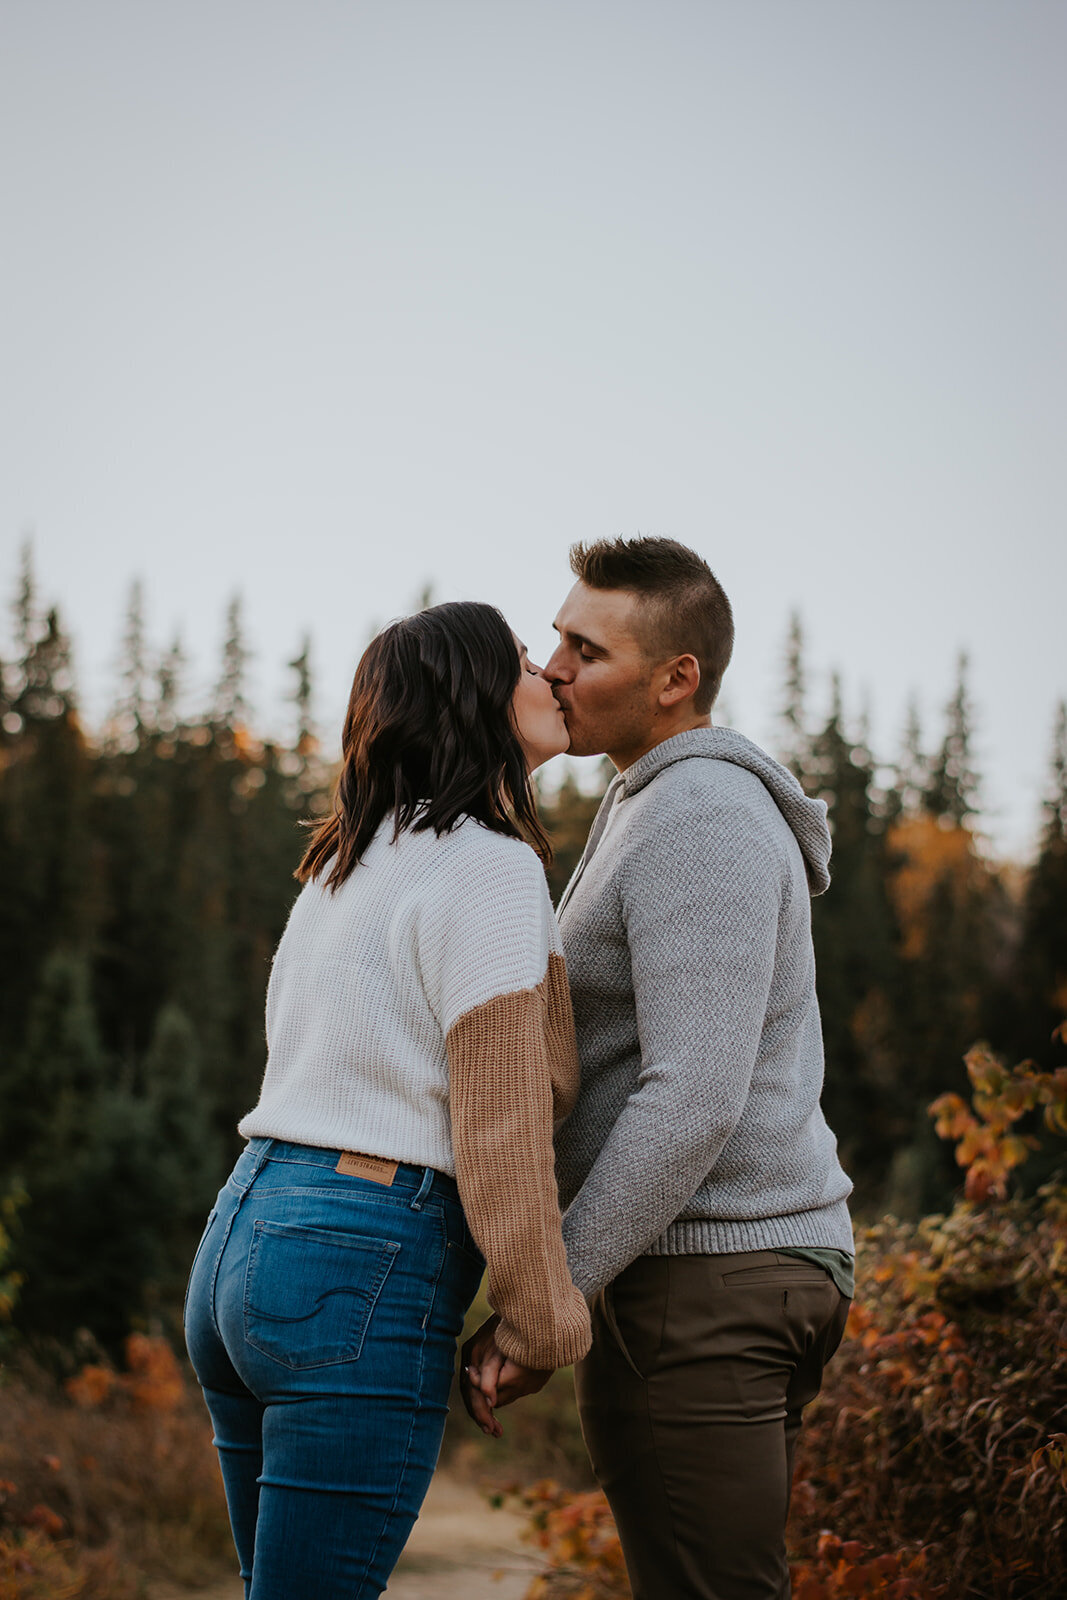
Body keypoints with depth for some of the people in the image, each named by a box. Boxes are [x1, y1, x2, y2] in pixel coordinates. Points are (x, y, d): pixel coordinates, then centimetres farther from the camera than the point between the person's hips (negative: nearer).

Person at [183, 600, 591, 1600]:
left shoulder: (351, 863, 18)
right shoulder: (490, 869, -9)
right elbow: (500, 1125, -14)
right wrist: (544, 1328, -7)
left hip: (242, 1236, 9)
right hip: (365, 1269, -9)